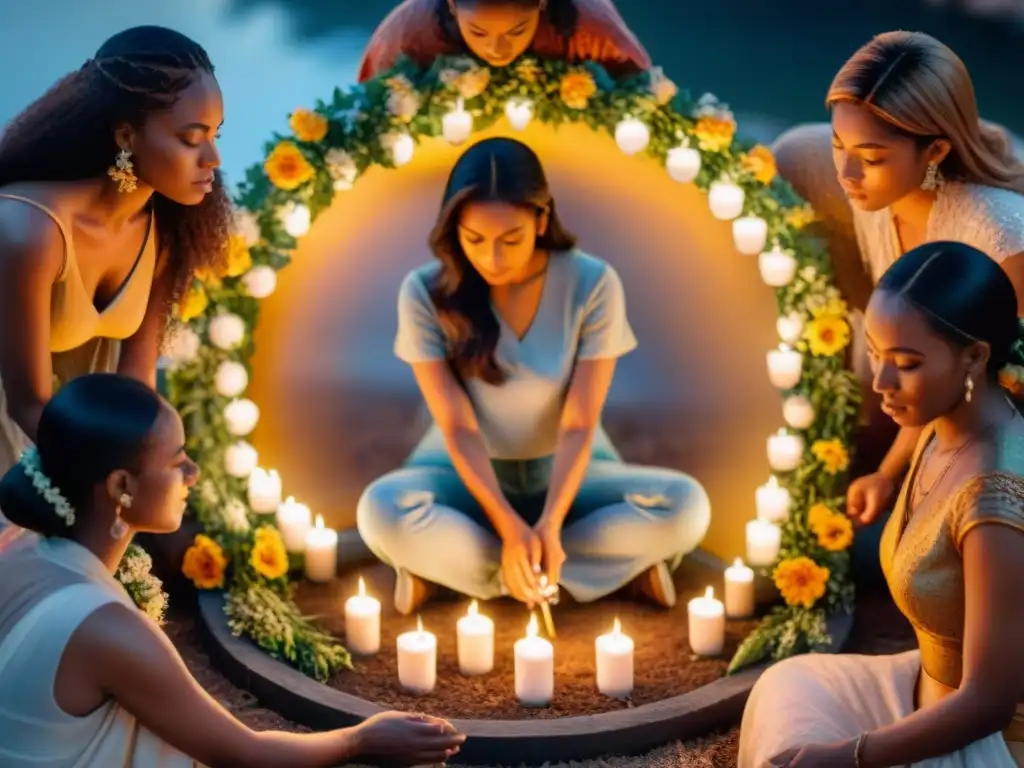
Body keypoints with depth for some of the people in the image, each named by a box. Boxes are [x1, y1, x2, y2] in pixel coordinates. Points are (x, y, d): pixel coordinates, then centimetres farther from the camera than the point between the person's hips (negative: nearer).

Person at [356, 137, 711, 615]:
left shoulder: (593, 284, -15)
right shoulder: (426, 292, -16)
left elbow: (579, 425, -17)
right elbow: (459, 428, -17)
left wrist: (549, 524, -33)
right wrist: (509, 527, -31)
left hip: (566, 472, 1)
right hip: (468, 473, -1)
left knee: (687, 506, -28)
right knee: (382, 511, -35)